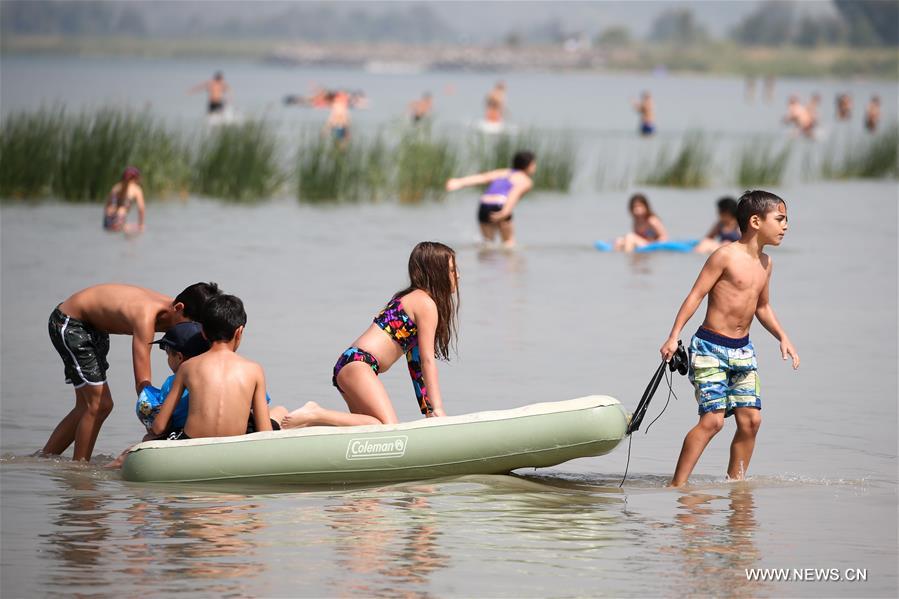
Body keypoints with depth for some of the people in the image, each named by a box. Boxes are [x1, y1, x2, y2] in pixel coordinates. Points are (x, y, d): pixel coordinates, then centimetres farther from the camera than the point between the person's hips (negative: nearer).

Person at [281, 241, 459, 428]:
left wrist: (428, 410, 23)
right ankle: (315, 415, -23)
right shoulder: (426, 303, -4)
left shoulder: (410, 299, 26)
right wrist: (437, 409, -11)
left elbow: (417, 364, 26)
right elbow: (428, 360, -9)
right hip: (358, 364, -11)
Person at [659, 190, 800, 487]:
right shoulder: (725, 256, -11)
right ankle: (677, 485, -11)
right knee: (713, 418, -15)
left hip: (742, 350, 7)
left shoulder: (765, 263, 11)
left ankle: (736, 481, 14)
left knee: (750, 419, 1)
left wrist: (783, 337, 14)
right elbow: (696, 295, -12)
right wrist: (673, 336, -17)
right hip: (711, 348, -7)